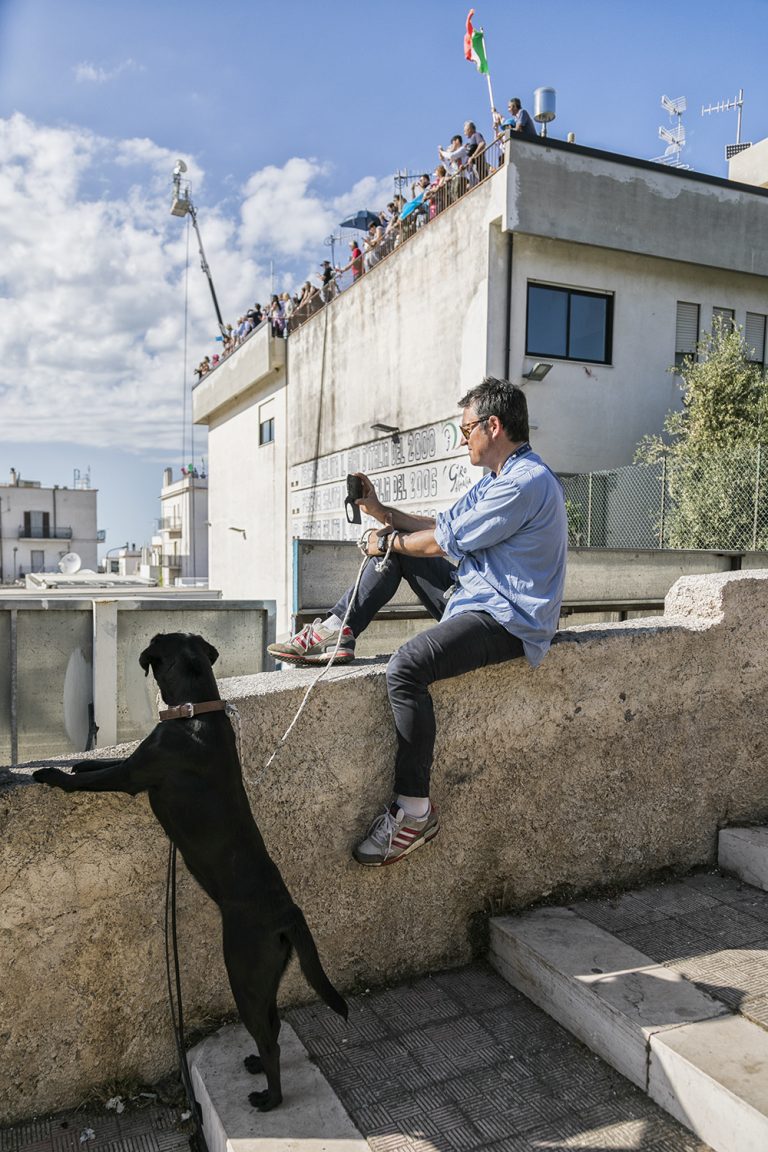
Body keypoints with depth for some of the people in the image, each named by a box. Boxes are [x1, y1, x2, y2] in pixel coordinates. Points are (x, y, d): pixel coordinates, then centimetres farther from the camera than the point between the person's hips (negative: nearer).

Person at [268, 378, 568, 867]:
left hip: (508, 620, -11)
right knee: (396, 548, 13)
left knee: (407, 667, -32)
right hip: (476, 599, 11)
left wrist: (387, 541, -1)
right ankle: (339, 633, 7)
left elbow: (443, 542, -17)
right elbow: (440, 527, 18)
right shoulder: (499, 478, 15)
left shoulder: (526, 482, -19)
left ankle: (415, 811, -22)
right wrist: (382, 512, 16)